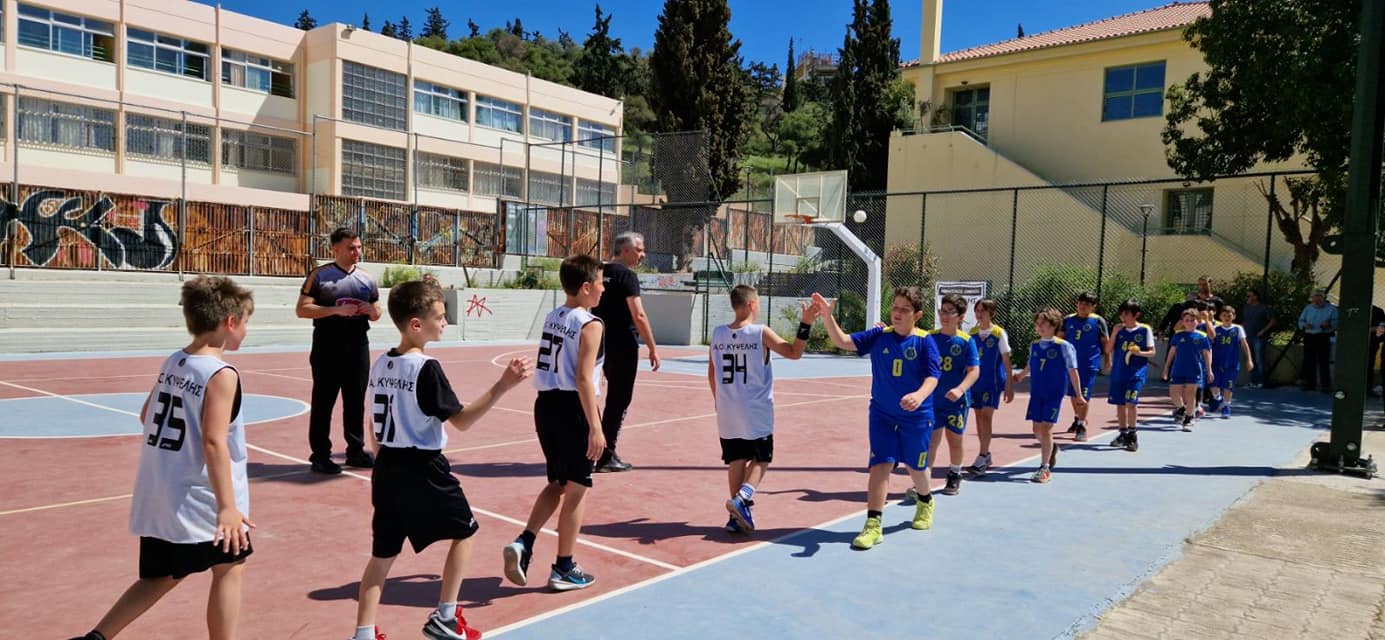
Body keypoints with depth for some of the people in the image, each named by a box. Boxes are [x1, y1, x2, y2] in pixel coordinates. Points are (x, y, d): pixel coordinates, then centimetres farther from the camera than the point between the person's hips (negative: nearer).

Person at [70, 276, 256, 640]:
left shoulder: (171, 363, 6)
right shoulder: (222, 374, -18)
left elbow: (146, 416, 19)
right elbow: (214, 442, -25)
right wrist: (227, 507, -26)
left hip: (157, 499, 8)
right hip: (201, 501, -8)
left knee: (162, 577, 21)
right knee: (231, 567, 8)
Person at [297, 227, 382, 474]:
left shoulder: (367, 278, 10)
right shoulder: (320, 275, -4)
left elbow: (376, 313, 18)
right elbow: (302, 309, -9)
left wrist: (372, 311, -6)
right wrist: (336, 309, -20)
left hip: (358, 345, 5)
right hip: (328, 347, -4)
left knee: (356, 400, 10)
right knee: (323, 401, 1)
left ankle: (356, 450, 20)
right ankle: (320, 455, 8)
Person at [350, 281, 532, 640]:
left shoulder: (381, 364, 6)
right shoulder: (426, 368, -17)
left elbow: (374, 427, 12)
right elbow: (461, 421, -17)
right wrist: (502, 386, -23)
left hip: (387, 468, 7)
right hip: (423, 469, -7)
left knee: (383, 553, 14)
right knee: (464, 531, 14)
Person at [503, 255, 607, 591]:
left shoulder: (552, 318, 10)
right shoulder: (590, 324, -13)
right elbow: (583, 379, -19)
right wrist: (595, 427, -19)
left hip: (546, 404, 8)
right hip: (572, 409, -7)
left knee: (557, 483, 20)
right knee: (576, 488, 6)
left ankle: (523, 542, 5)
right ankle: (563, 569, 14)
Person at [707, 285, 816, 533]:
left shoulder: (717, 334, 2)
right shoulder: (761, 333, -12)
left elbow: (711, 374, 9)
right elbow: (794, 353, -7)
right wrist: (805, 324, -7)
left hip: (728, 412, 4)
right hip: (756, 413, -4)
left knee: (736, 460, 12)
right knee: (760, 459, 10)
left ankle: (738, 515, 13)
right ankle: (742, 498, -12)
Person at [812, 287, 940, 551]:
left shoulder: (924, 342, -11)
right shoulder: (878, 336, -5)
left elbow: (932, 377, -19)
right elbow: (843, 341, -12)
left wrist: (919, 395, -41)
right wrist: (828, 317, -28)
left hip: (917, 416, -1)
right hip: (882, 415, 1)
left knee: (916, 467, 17)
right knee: (880, 465, -7)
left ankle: (925, 503, 49)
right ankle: (873, 526, -3)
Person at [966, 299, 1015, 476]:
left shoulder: (999, 333, -6)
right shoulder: (973, 332, 6)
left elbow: (1006, 360, -5)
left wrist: (1009, 385, -7)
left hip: (993, 381, -5)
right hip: (975, 380, 5)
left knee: (986, 417, -10)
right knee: (979, 417, 9)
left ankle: (981, 460, -11)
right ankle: (986, 455, 22)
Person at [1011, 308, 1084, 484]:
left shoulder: (1064, 346, -8)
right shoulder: (1034, 345, 6)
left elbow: (1072, 371, -5)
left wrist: (1078, 395, -4)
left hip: (1055, 394, -5)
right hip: (1036, 393, 5)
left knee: (1045, 428, -9)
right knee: (1037, 429, 8)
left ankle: (1045, 469, 0)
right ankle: (1051, 448, 41)